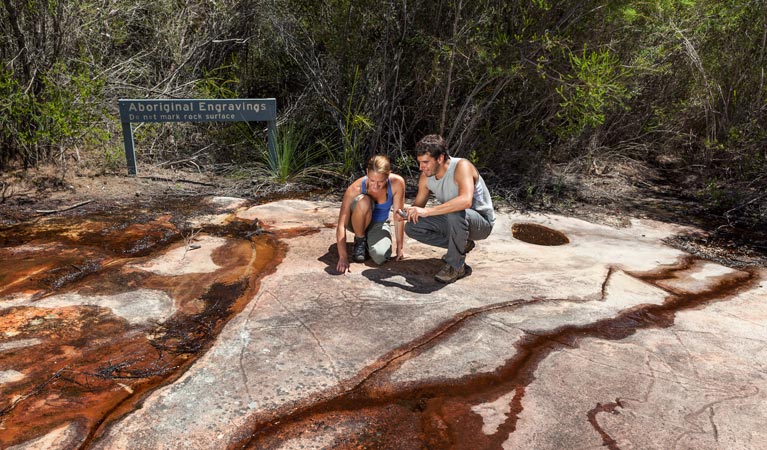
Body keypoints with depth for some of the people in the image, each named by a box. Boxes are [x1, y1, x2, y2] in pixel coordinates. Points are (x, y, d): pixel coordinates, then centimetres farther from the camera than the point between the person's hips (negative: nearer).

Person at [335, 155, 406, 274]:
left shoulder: (397, 183, -29)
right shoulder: (355, 189, -32)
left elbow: (399, 217, -18)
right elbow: (341, 225, -34)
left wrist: (399, 248, -13)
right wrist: (343, 257, -42)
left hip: (379, 224, 1)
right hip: (358, 221, -1)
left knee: (381, 257, -30)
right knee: (364, 201, -37)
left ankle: (367, 239, 7)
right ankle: (359, 240, -8)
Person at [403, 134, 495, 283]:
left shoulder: (461, 166, -28)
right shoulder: (426, 176, -7)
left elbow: (465, 201, -45)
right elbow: (418, 204, 6)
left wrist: (427, 211, -46)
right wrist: (406, 213, -19)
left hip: (482, 222, -7)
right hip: (454, 221, 7)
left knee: (456, 213, -40)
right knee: (411, 227, -5)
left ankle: (456, 266, -18)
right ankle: (461, 245, 5)